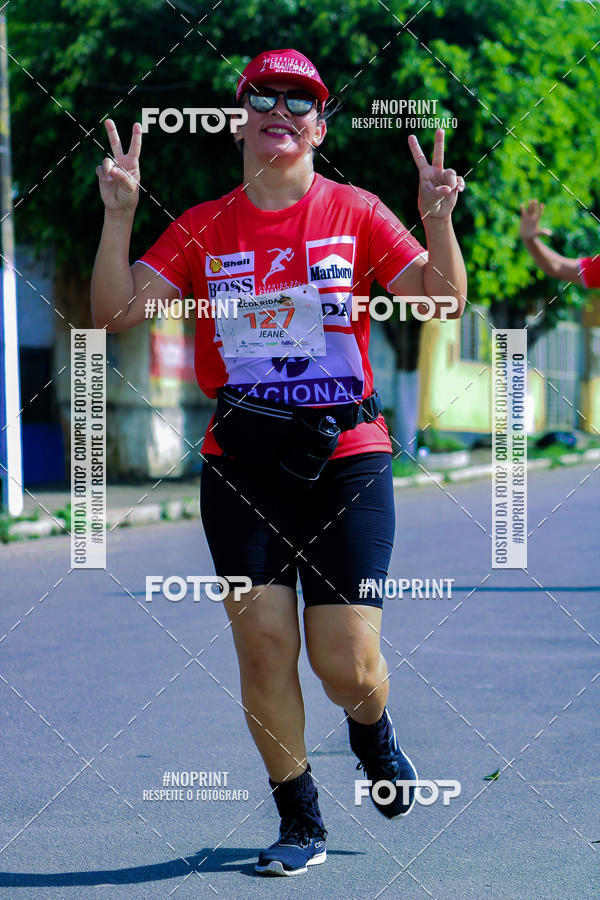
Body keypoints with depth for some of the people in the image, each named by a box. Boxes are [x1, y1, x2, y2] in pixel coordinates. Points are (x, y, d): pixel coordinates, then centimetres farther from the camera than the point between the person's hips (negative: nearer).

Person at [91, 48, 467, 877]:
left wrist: (439, 220, -22)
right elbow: (117, 311, -2)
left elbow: (444, 304, -6)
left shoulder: (356, 213, 3)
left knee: (347, 662, -4)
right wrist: (119, 214, -12)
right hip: (241, 462, 2)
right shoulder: (202, 228, 7)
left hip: (346, 456, -1)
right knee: (263, 645, -2)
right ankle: (300, 823, 16)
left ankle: (373, 732, 33)